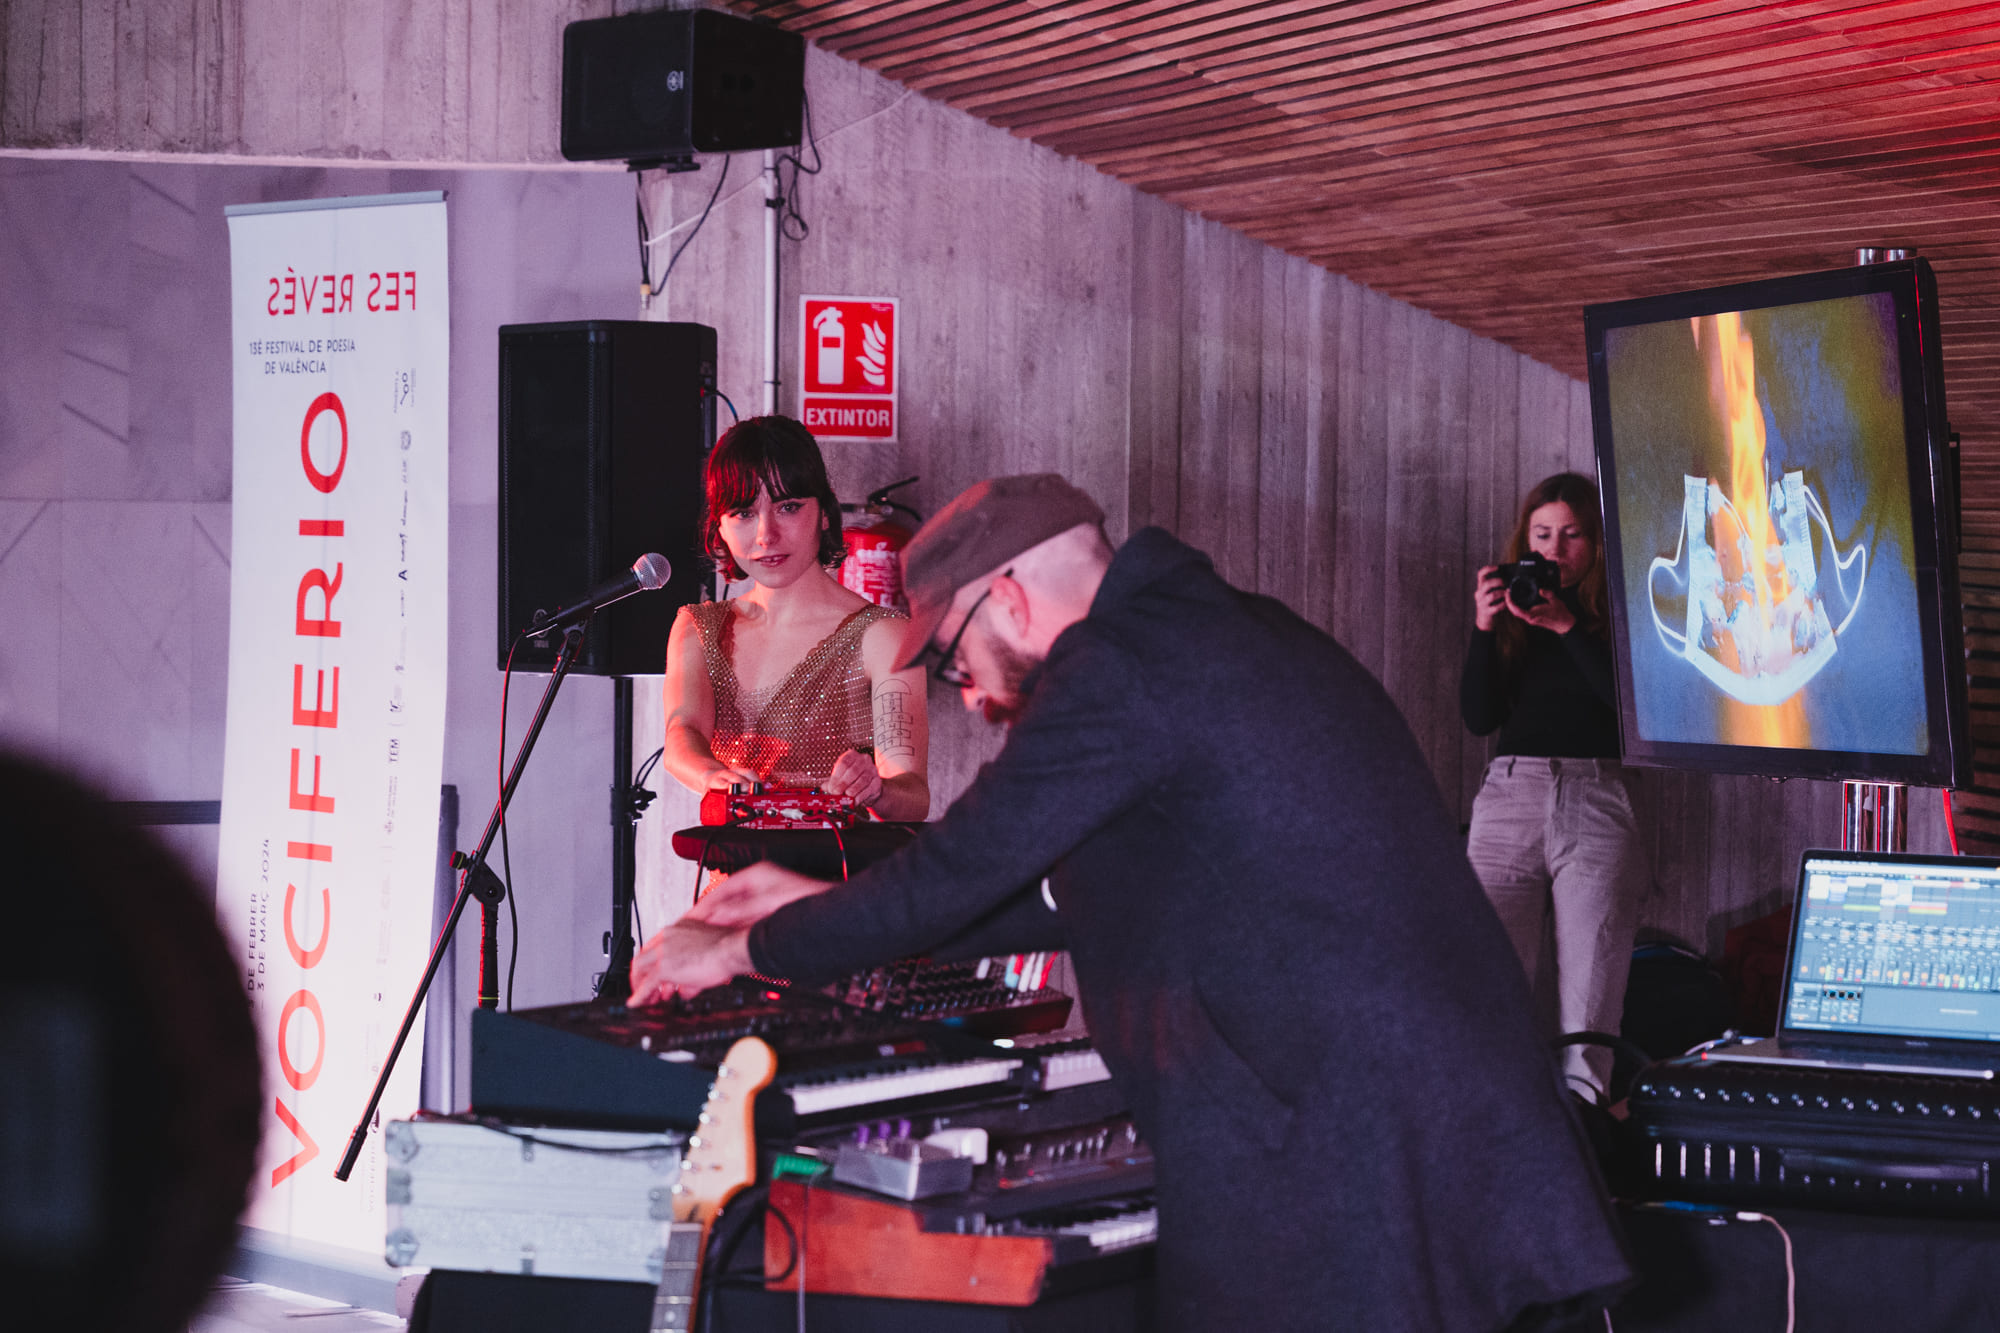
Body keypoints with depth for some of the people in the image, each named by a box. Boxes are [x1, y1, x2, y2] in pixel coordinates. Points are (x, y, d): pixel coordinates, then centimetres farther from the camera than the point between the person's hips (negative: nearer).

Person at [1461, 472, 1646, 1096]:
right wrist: (1484, 628, -4)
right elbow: (1479, 717, 8)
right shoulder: (1510, 609, 16)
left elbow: (1631, 702, -6)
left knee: (1590, 992, -9)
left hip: (1597, 803, -1)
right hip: (1510, 793, 1)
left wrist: (1565, 625, -11)